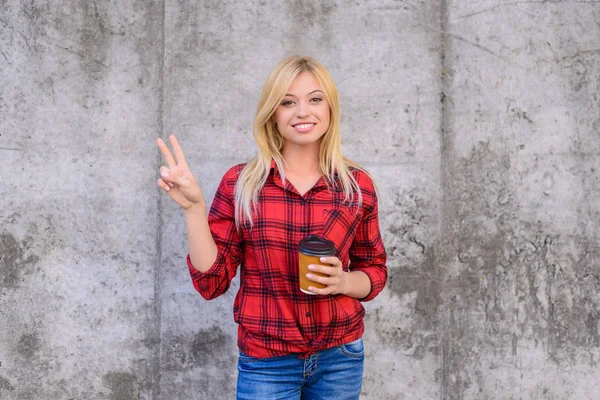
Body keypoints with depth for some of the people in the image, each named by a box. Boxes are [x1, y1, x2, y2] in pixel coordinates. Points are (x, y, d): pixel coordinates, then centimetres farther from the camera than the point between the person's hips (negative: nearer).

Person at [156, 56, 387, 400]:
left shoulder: (358, 185, -3)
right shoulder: (240, 183, -6)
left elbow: (374, 271, 7)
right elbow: (212, 281, -7)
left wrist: (343, 282, -13)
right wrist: (194, 206, -17)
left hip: (340, 357, 2)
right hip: (266, 362, -2)